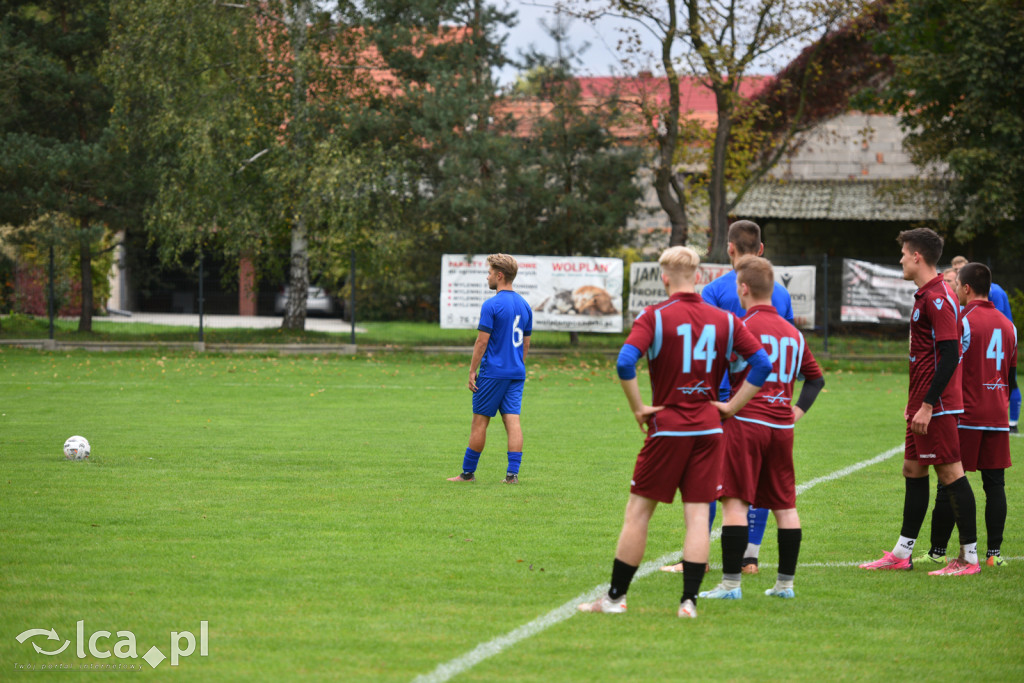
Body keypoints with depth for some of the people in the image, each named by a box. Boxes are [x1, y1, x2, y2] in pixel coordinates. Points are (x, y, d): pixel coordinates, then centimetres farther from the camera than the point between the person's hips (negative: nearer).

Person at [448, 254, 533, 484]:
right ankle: (512, 473, -7)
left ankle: (468, 472, 10)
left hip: (493, 372, -6)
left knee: (480, 421, 3)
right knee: (512, 420, 1)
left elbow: (482, 341, -12)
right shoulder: (524, 306, 10)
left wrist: (472, 371, -7)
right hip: (516, 374, 6)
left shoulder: (491, 305, -11)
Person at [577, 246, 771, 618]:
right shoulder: (725, 320, 4)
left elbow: (625, 362, -21)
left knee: (638, 511, 6)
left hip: (668, 427, -3)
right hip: (709, 428, 3)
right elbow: (762, 363, 1)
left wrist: (638, 407, -10)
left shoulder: (654, 317, -7)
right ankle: (689, 600, -2)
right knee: (698, 514, 4)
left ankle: (616, 596, 11)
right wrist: (732, 406, 4)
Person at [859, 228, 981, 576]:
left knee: (951, 474, -6)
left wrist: (927, 405, -22)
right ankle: (902, 553, 20)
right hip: (924, 404, 11)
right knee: (913, 471, 14)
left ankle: (970, 557, -3)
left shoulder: (938, 298, -17)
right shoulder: (926, 295, 15)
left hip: (937, 406, -11)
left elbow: (950, 357, -22)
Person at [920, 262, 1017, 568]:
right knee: (995, 483, 5)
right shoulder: (1007, 325, 12)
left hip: (965, 417, -5)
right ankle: (994, 552, 2)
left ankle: (937, 551, 4)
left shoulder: (963, 322, -9)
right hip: (997, 417, 6)